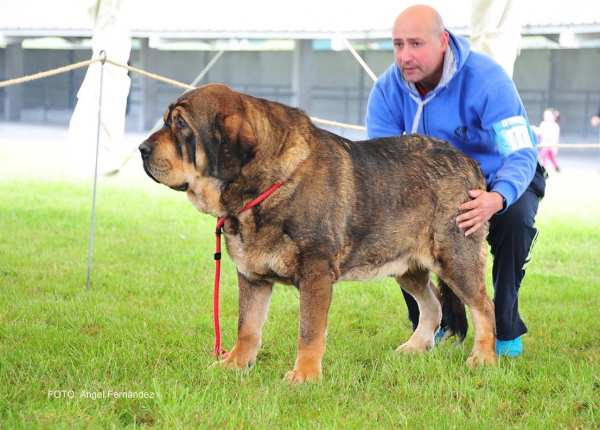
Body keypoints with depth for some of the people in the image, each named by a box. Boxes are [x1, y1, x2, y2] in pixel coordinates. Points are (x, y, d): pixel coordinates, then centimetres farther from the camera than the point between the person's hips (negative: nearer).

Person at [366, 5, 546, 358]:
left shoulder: (487, 80, -30)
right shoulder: (388, 90, -16)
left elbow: (520, 155, -35)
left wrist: (497, 199, -58)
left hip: (502, 179, -4)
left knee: (515, 219, -36)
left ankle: (506, 328, -15)